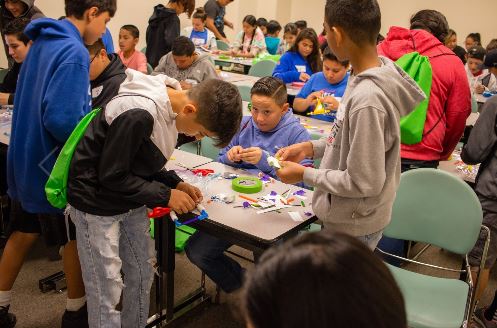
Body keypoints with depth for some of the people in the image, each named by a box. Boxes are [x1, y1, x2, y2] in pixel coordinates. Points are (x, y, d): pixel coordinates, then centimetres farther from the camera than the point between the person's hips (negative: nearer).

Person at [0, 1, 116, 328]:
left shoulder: (44, 41, 7)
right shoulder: (74, 52, -23)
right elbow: (62, 119, -31)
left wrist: (92, 110, 13)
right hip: (53, 166, -9)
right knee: (76, 238, 11)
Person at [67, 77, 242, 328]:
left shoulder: (170, 105, -4)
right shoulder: (138, 114, -31)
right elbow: (111, 175, -23)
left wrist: (176, 183, -4)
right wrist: (165, 195, -18)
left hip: (130, 202, 8)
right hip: (97, 202, -8)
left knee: (143, 272, 16)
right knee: (107, 289, 0)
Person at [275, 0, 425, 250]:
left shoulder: (367, 100, -31)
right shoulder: (368, 77, -4)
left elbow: (364, 183, -25)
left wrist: (305, 175, -16)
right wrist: (311, 148, 1)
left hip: (352, 228, -8)